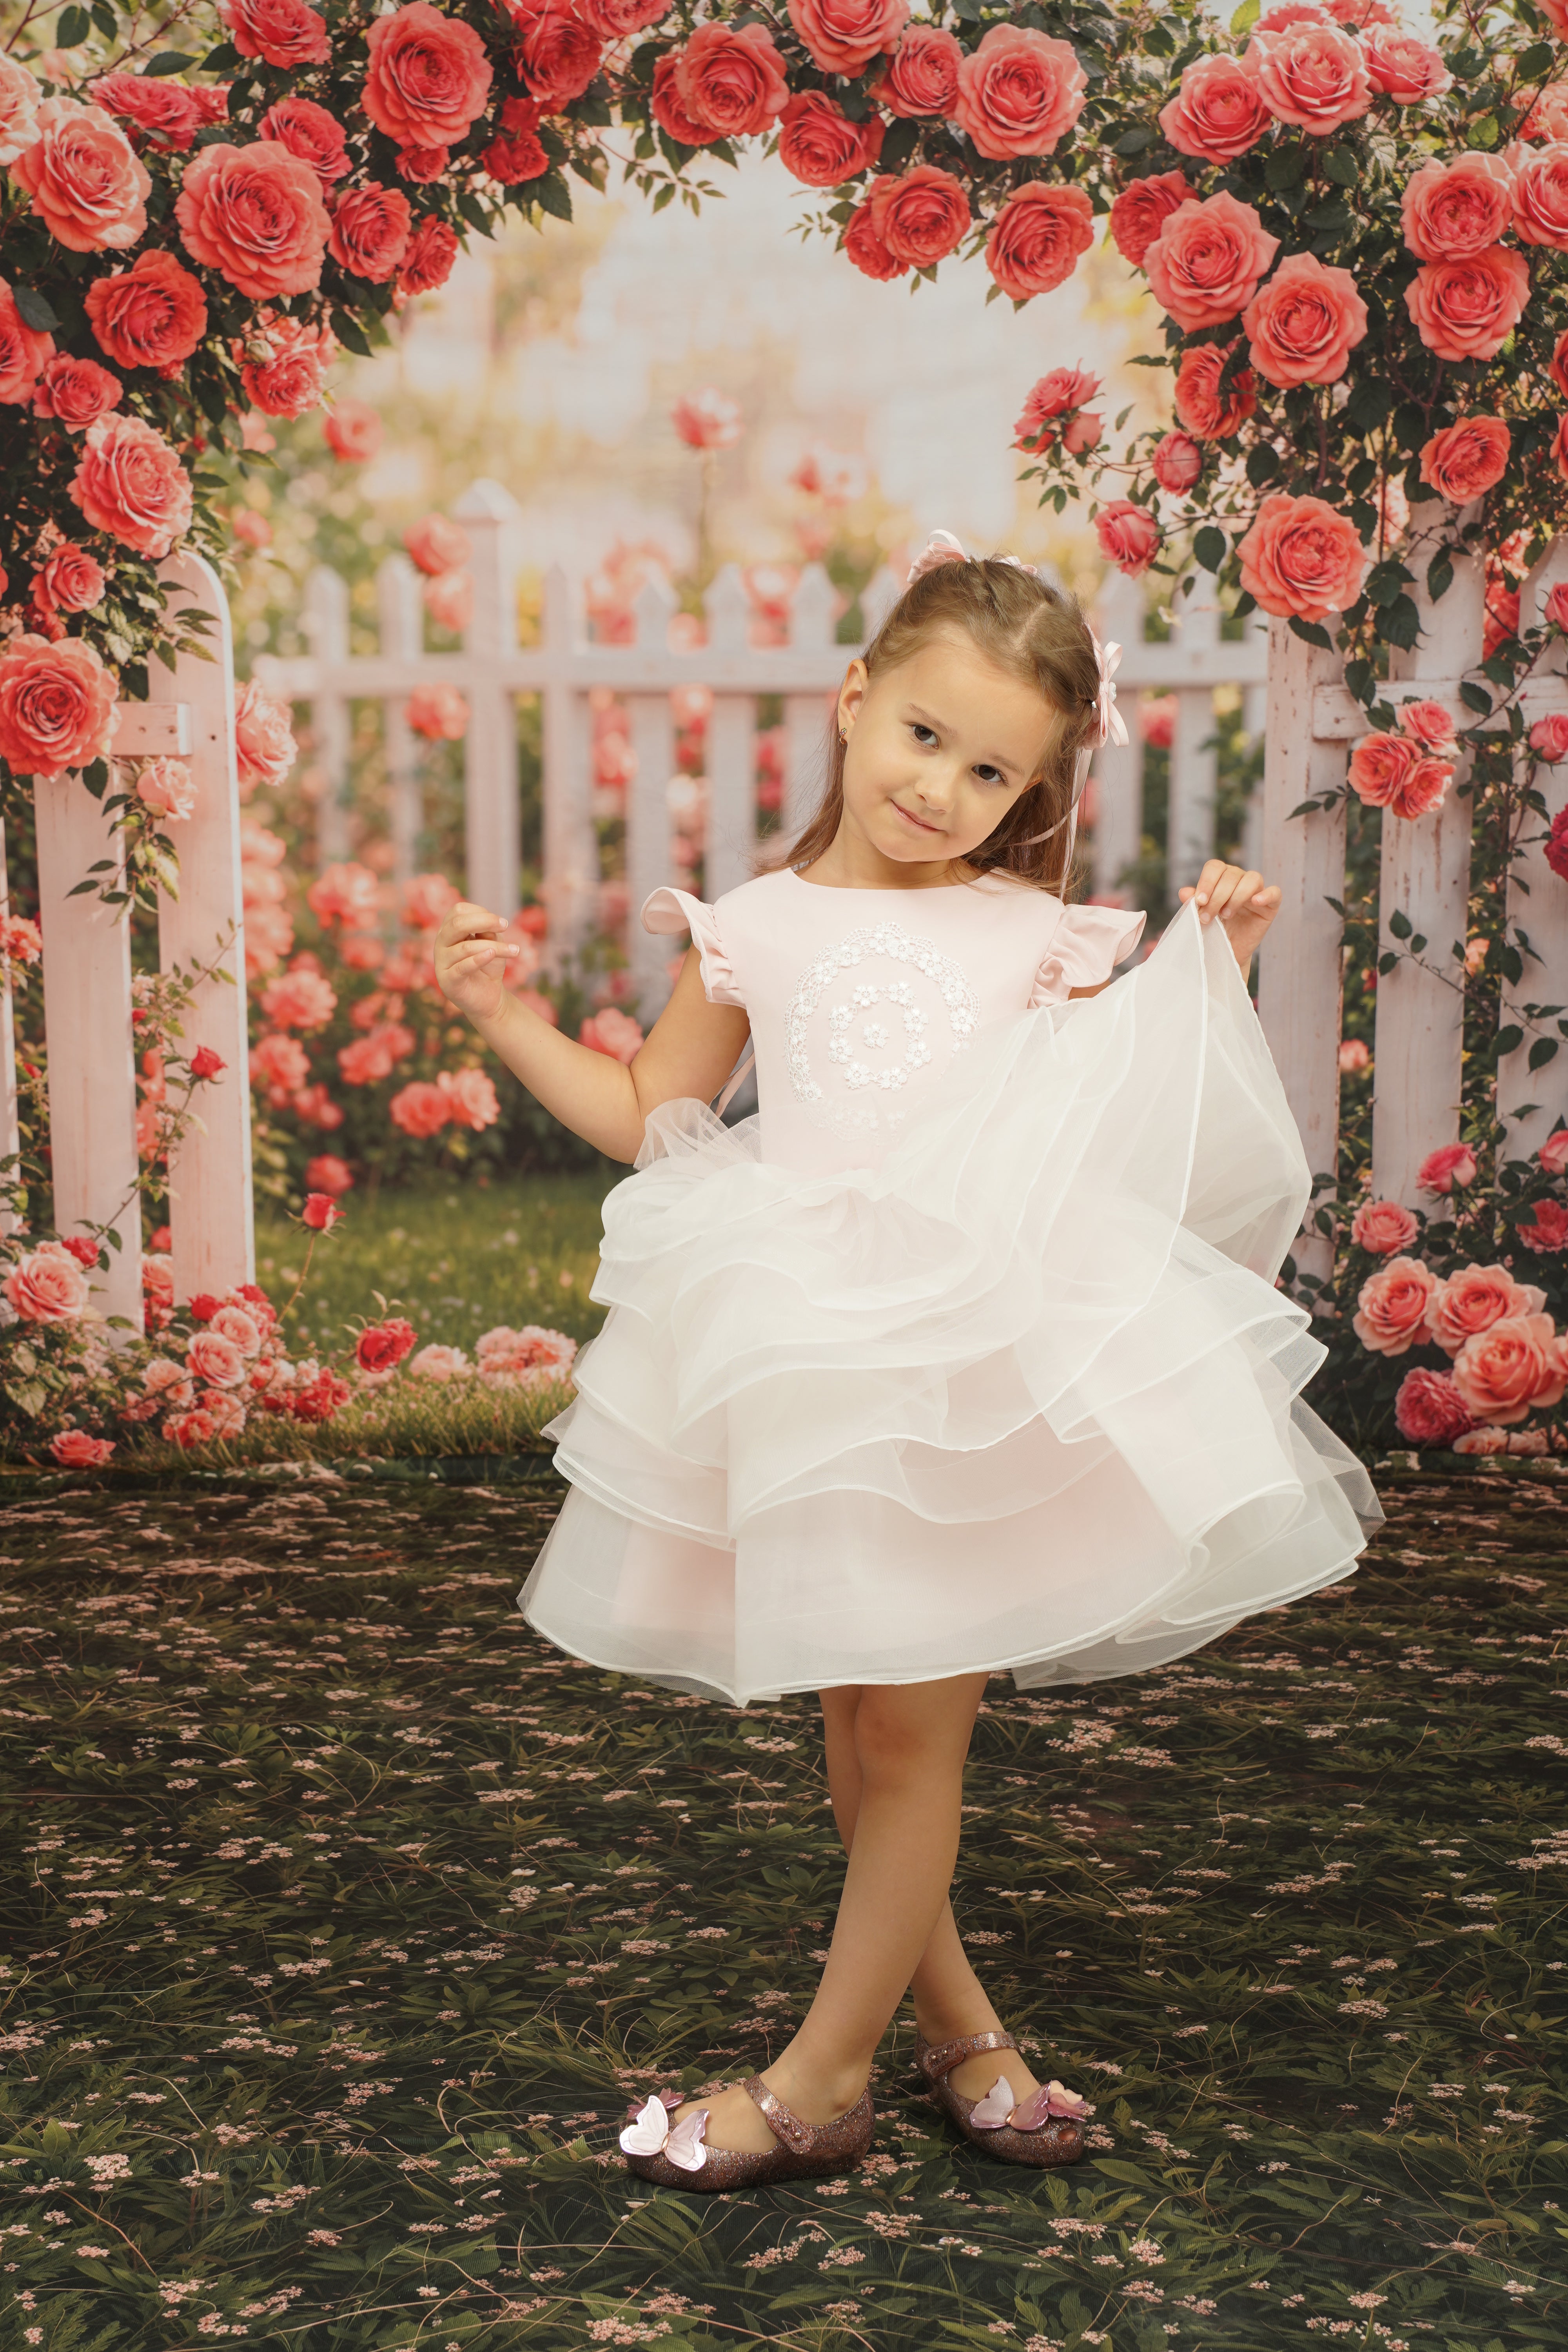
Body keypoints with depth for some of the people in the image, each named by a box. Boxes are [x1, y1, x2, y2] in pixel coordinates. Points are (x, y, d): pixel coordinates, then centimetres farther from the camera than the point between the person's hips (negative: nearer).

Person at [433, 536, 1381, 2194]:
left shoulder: (1039, 936, 8)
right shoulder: (758, 929, 8)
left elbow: (1137, 1110, 17)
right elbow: (645, 1120, 16)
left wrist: (1216, 965, 6)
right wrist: (502, 1017, 8)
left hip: (994, 1356, -1)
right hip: (808, 1358, 1)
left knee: (911, 1726, 0)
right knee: (856, 1723, 9)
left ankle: (822, 2074, 15)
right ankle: (954, 2021, 29)